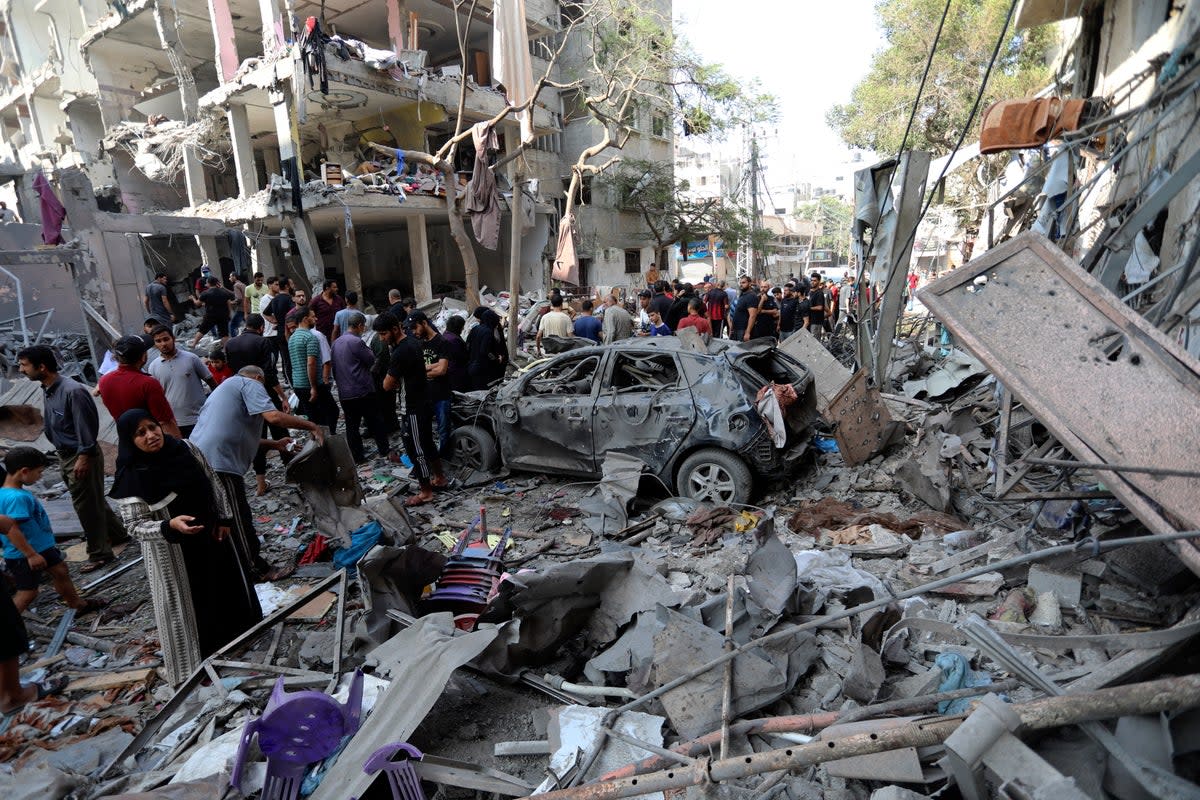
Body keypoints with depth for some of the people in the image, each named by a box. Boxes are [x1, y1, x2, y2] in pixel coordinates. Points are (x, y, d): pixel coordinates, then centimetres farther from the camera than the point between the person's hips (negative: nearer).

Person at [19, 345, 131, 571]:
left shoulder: (73, 391, -24)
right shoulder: (46, 390, 4)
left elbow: (87, 426, -23)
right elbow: (50, 423, 15)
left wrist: (84, 456, -22)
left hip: (82, 455, -9)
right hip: (65, 454, 9)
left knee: (86, 504, 1)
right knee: (93, 500, 19)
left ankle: (99, 553, 14)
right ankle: (118, 533, 35)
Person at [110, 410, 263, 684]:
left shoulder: (185, 449, -7)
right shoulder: (131, 478, -18)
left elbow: (214, 483, 4)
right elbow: (136, 525, -15)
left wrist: (225, 519, -2)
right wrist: (170, 526, -33)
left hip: (213, 536, 5)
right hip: (174, 552, -5)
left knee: (229, 588, 22)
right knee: (191, 606, 8)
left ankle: (244, 637, 46)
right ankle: (203, 663, 28)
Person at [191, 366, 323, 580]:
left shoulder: (225, 387, 28)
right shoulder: (250, 384, -2)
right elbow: (273, 416, -19)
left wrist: (274, 444, 26)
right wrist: (312, 426, -11)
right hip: (220, 463, -10)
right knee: (239, 520, 0)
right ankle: (259, 570, 10)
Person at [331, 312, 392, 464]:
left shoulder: (336, 342, 8)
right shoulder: (356, 341, -16)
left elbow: (334, 367, 15)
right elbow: (371, 360, -9)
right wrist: (368, 350, 8)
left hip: (344, 393, 7)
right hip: (362, 391, -7)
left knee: (352, 425, 10)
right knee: (375, 422, 9)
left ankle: (357, 457, 16)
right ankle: (384, 450, 19)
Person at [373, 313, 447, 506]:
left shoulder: (400, 353, -24)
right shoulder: (413, 342, 6)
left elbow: (387, 385, -18)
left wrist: (395, 381, 2)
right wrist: (398, 381, 3)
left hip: (415, 409, -10)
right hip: (423, 403, 10)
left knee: (416, 449, 2)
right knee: (426, 443, 21)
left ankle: (426, 492, 13)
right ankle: (439, 478, 36)